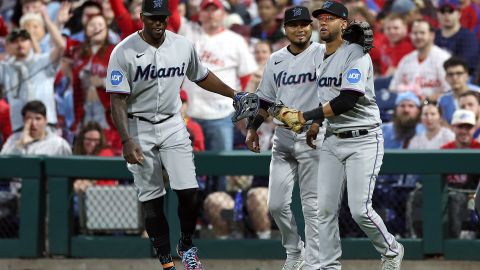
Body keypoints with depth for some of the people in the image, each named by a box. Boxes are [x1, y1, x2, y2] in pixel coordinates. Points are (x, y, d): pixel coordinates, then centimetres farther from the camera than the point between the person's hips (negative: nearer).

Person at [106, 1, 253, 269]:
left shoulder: (183, 46, 0)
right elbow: (117, 100, -16)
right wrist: (127, 142, -24)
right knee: (151, 200, 0)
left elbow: (202, 76, 19)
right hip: (139, 129, -2)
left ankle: (187, 246, 15)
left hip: (173, 126, 3)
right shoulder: (124, 52, -13)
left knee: (188, 191, -9)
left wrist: (235, 95, 18)